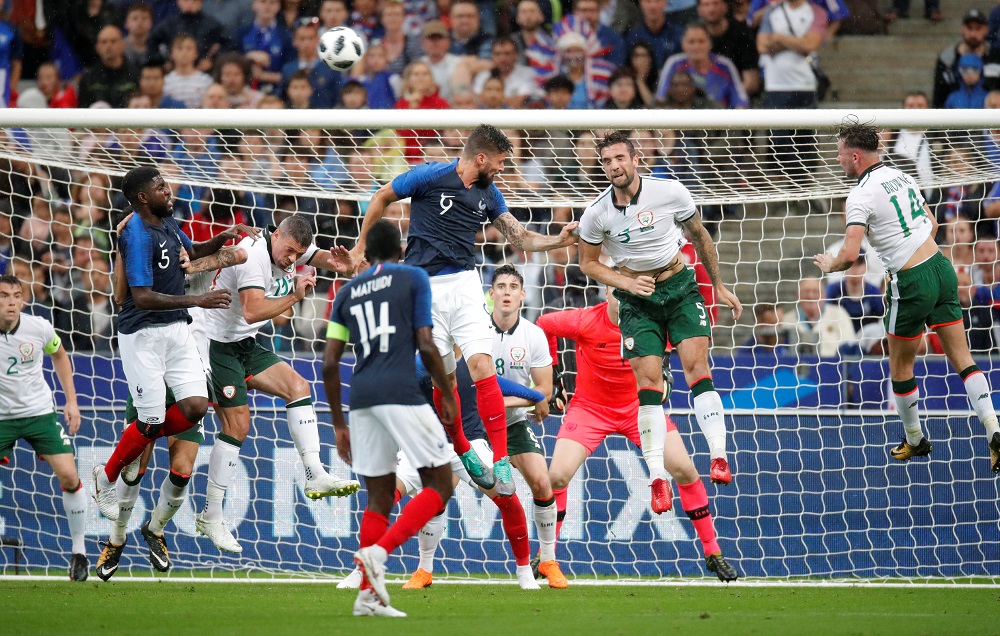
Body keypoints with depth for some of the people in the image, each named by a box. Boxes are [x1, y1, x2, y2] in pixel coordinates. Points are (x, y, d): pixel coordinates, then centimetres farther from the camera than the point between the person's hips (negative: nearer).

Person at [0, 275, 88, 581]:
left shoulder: (39, 328, -10)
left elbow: (59, 355, 12)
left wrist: (71, 401, 9)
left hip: (40, 412, 1)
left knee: (68, 476, -11)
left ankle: (79, 551, 6)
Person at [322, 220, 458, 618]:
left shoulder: (347, 292, 18)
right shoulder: (414, 278, 6)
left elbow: (330, 364, 13)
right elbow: (426, 345, -3)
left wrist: (339, 425, 18)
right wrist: (448, 395, 10)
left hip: (361, 398, 5)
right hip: (401, 392, -5)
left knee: (379, 498, 13)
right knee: (439, 485, 1)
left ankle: (368, 595, 7)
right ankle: (378, 552, -18)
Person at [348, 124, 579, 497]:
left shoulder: (489, 194, 9)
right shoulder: (431, 176, -7)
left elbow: (521, 238, 15)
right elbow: (382, 198, 6)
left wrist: (560, 240, -2)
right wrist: (361, 247, 9)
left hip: (464, 284, 3)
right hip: (424, 287, -3)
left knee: (482, 365, -14)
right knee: (443, 378, 1)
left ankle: (501, 460, -16)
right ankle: (462, 452, 21)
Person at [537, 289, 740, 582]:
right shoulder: (585, 322, -21)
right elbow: (543, 324, -3)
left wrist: (662, 366, -7)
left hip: (638, 405, 1)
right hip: (590, 406, -1)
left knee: (685, 470, -10)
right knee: (558, 475, -17)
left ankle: (713, 552, 3)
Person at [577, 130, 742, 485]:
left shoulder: (670, 193, -11)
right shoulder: (597, 214, -10)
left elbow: (700, 236, 6)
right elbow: (588, 263, 4)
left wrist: (718, 286, 11)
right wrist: (627, 283, -13)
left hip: (680, 287, 0)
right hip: (637, 299, 0)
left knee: (696, 364, -16)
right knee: (648, 379, -11)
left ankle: (719, 458, -19)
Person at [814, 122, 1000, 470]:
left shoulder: (861, 194, -13)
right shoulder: (902, 177, 11)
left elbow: (849, 254, -21)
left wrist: (829, 264, 1)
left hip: (912, 284, -7)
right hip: (942, 267, 7)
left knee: (900, 368, 13)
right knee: (962, 359, 5)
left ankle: (914, 440, 27)